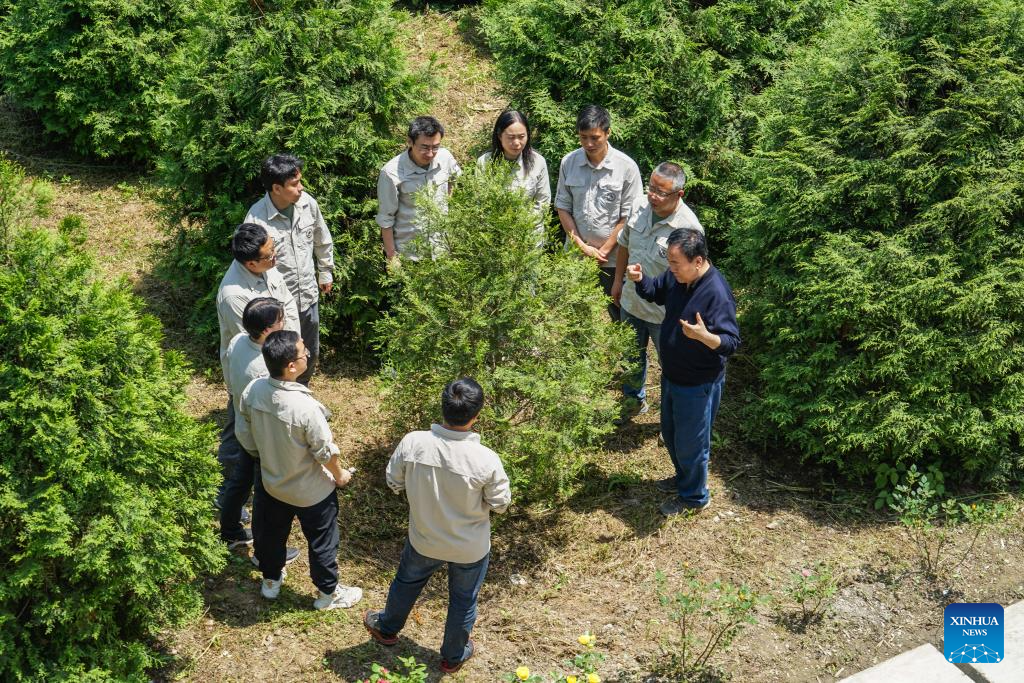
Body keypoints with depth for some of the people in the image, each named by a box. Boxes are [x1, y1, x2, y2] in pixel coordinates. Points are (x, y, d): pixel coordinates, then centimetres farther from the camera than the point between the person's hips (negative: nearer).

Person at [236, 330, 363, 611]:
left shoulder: (253, 390, -21)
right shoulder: (305, 407, -38)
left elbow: (245, 434, -3)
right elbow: (326, 452, -23)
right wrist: (340, 475, -3)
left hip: (271, 481, 6)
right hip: (311, 491, -5)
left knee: (271, 532, 29)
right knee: (321, 542, 19)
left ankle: (270, 580, 53)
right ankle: (328, 593, 40)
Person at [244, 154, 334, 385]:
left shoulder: (307, 203, -10)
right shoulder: (257, 219, -25)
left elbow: (322, 240, 9)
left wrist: (326, 272, 18)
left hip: (308, 296, 6)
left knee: (310, 354, 24)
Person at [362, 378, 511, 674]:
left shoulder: (413, 442, -26)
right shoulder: (486, 460, -32)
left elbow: (394, 482, -8)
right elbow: (500, 504, -16)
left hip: (424, 538, 2)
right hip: (470, 547, -2)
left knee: (407, 582, 32)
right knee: (463, 601, 26)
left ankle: (387, 628, 58)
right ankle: (453, 656, 49)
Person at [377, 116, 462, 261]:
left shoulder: (445, 157, -10)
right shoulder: (391, 173, -22)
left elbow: (458, 179, 15)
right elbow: (386, 219, -14)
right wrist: (391, 256, -10)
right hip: (407, 252, -4)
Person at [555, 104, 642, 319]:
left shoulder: (627, 167, -13)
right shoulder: (568, 162, -4)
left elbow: (627, 217, -10)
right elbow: (563, 208, 1)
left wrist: (603, 251, -12)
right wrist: (582, 246, -8)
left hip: (613, 259, -3)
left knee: (619, 316, 9)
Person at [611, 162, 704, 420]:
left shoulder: (689, 227, -28)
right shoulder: (640, 206, -10)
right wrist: (618, 281, 15)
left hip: (664, 312, -6)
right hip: (631, 301, 6)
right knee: (632, 355, 27)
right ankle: (634, 400, 52)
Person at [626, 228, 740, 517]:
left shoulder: (717, 293, -31)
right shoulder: (677, 276, -8)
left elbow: (731, 342, -30)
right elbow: (655, 292, 12)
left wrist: (704, 336, -51)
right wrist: (639, 279, -10)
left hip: (698, 384, -8)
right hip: (672, 374, 8)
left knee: (690, 443, 11)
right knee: (670, 433, 27)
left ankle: (694, 496, 34)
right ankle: (684, 477, 51)